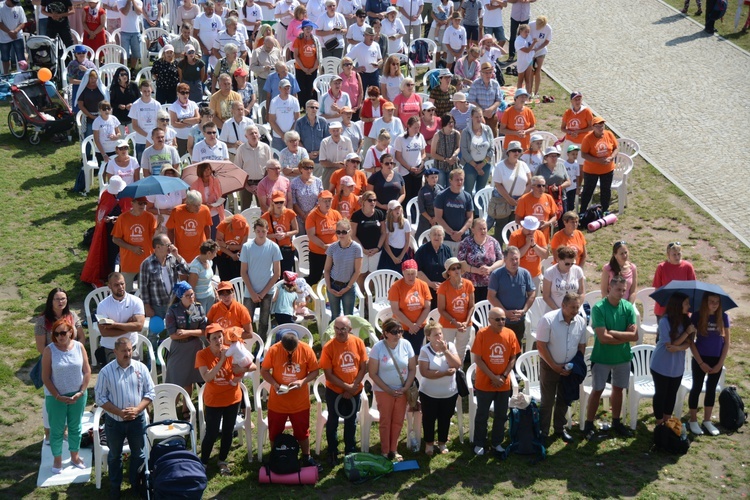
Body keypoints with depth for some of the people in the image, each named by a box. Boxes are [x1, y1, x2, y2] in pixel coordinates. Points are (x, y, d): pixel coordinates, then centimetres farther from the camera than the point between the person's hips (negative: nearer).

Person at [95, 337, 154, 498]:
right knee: (114, 455, 17)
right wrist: (119, 412, -20)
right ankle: (115, 486, 34)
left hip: (137, 420, 1)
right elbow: (100, 398, -9)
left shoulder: (141, 368, -7)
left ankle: (137, 484, 35)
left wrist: (137, 409, -18)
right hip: (114, 421, -1)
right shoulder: (106, 372, -12)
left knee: (138, 454, 16)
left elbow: (150, 392, -3)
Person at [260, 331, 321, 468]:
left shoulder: (306, 350, -14)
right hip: (277, 401, 0)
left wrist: (303, 381, -22)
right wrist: (274, 383, -23)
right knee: (275, 432, 14)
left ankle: (306, 457, 34)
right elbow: (264, 371, -6)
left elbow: (315, 371, -5)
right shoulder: (273, 350, -15)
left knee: (302, 431, 16)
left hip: (300, 401, 0)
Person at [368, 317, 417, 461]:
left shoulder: (406, 344, -9)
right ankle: (385, 452, 23)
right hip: (383, 391, -3)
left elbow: (412, 369, -1)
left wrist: (405, 387, -12)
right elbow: (373, 373, -13)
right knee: (386, 421, 9)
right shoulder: (378, 347, -17)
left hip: (402, 391, 3)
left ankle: (394, 450, 30)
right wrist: (388, 390, -15)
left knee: (398, 421, 12)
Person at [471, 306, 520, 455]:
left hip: (504, 384, 3)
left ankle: (497, 442, 29)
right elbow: (477, 359, -12)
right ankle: (479, 443, 22)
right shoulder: (482, 334, -13)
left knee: (501, 415, 13)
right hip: (484, 383, -3)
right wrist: (493, 377, -15)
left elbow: (513, 358, 2)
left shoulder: (510, 334, -4)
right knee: (482, 415, 8)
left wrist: (504, 376, -9)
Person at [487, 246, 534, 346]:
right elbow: (491, 296, -10)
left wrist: (524, 310, -9)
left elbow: (532, 294, 4)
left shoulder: (525, 274, 0)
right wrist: (506, 312, -15)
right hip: (501, 320, -3)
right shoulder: (496, 274, -9)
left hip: (519, 320, 3)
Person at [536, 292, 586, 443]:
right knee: (547, 401, 3)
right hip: (549, 366, -4)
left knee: (564, 400, 16)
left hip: (569, 368, 4)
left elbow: (582, 345, 5)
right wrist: (555, 366, -17)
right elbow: (541, 345, -18)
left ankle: (560, 429, 32)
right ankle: (542, 432, 15)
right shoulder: (548, 320, -21)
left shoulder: (581, 321, -7)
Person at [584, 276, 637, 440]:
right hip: (602, 357, -4)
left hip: (623, 357, 4)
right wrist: (625, 335, -15)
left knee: (618, 389, 17)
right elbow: (603, 338, -23)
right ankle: (589, 425, 16)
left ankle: (616, 422, 32)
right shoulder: (598, 308, -18)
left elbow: (635, 335, -11)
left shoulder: (628, 307, -6)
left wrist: (613, 332, -19)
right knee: (597, 390, 6)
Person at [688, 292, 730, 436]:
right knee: (697, 388, 7)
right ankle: (693, 421, 18)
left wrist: (720, 363, -5)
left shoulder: (723, 317, -6)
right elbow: (691, 342, -9)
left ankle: (707, 421, 25)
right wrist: (701, 363, -11)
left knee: (711, 389, 13)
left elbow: (726, 342, 0)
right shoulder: (697, 317, -12)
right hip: (700, 360, -3)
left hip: (717, 360, 3)